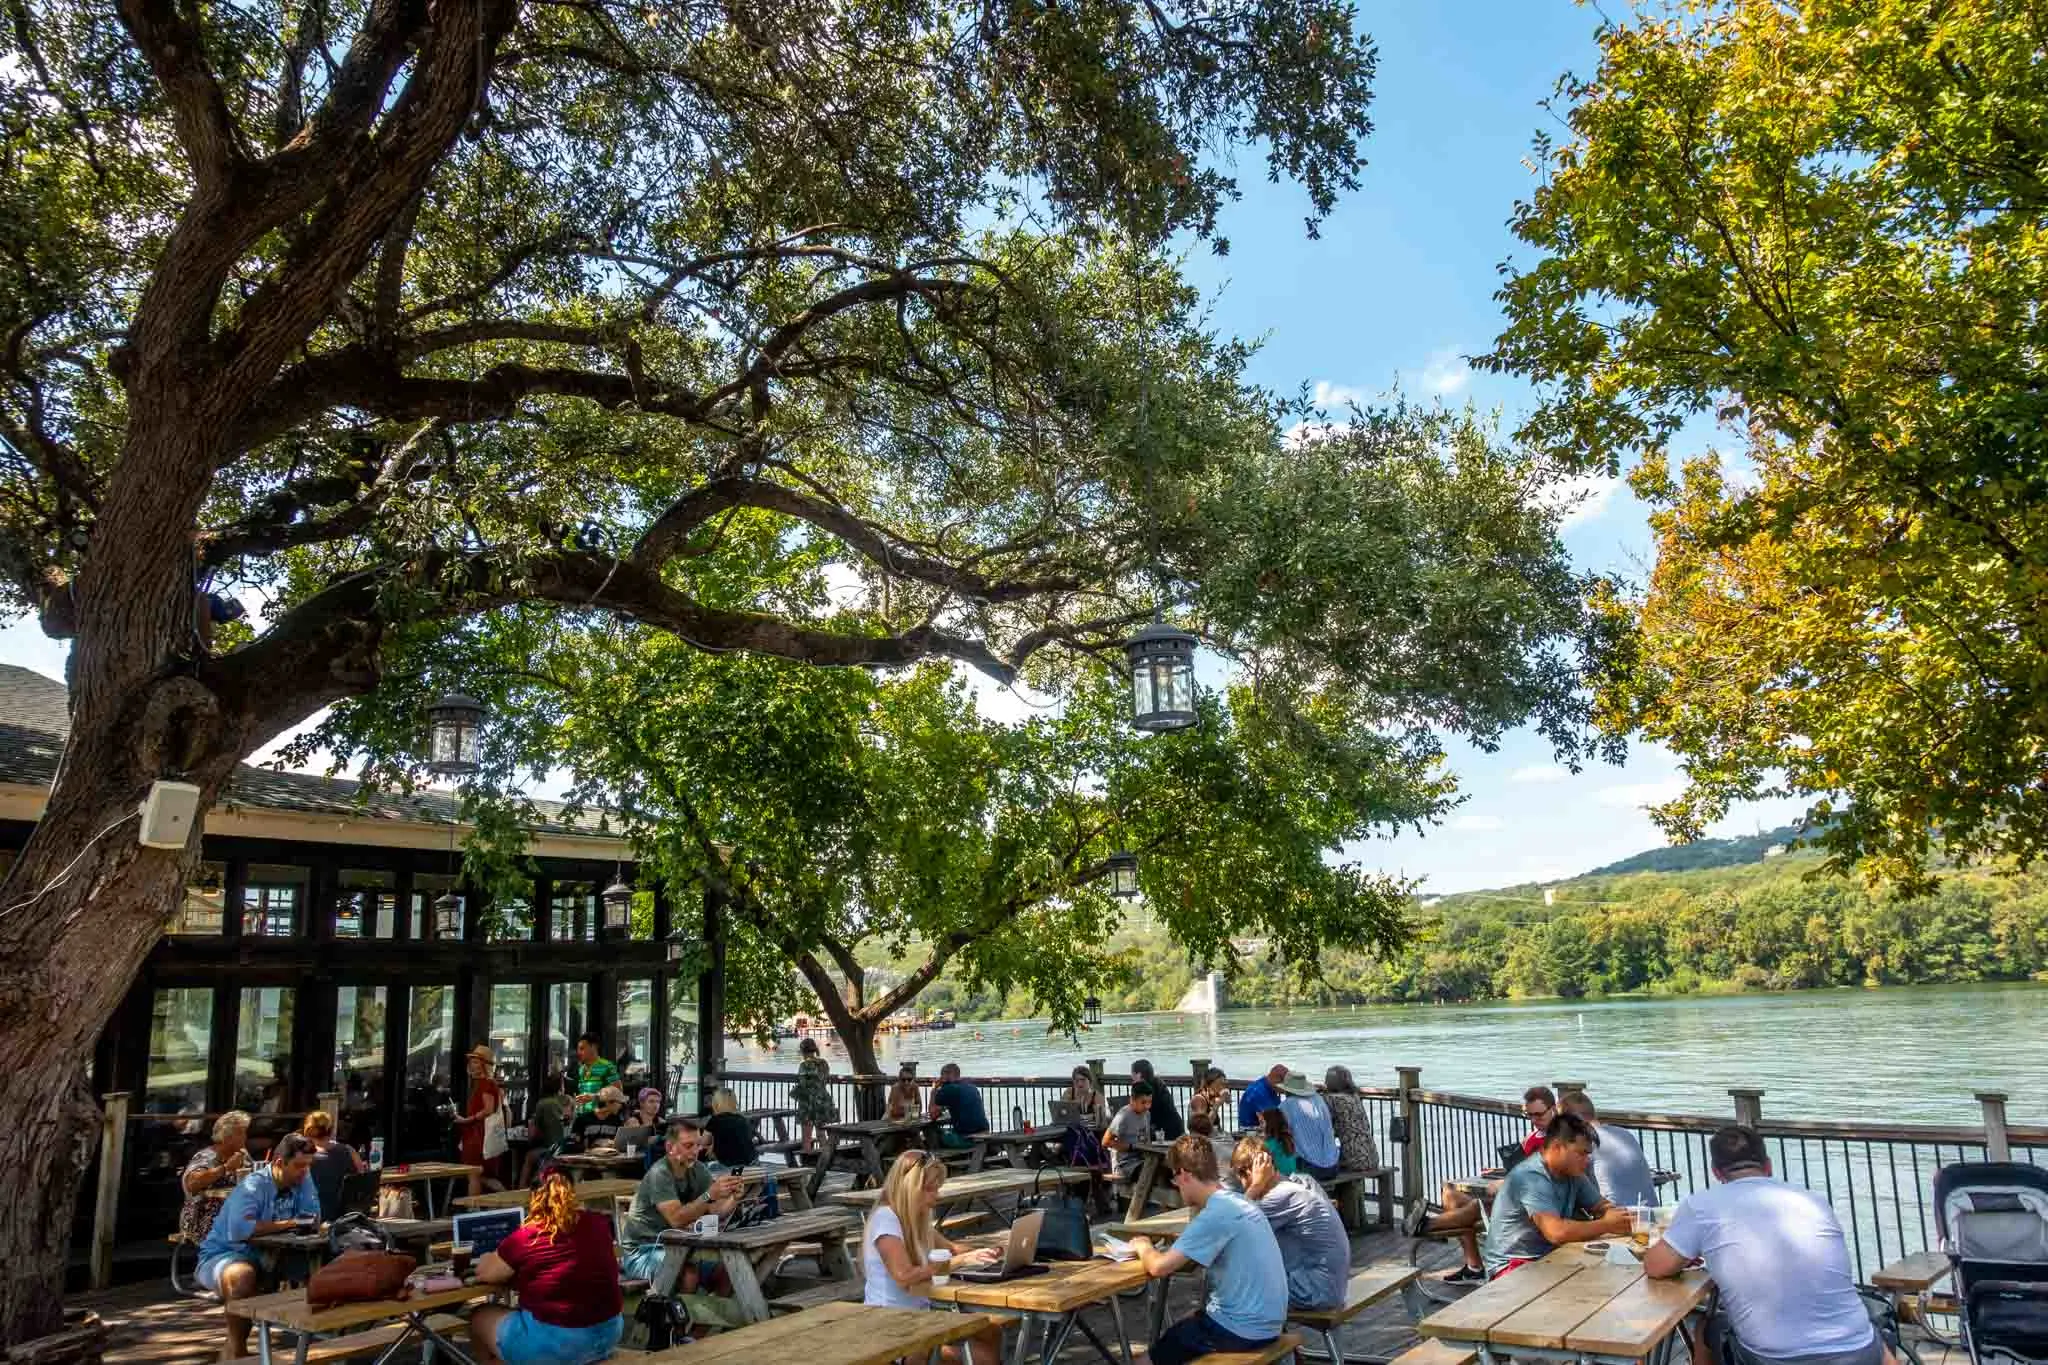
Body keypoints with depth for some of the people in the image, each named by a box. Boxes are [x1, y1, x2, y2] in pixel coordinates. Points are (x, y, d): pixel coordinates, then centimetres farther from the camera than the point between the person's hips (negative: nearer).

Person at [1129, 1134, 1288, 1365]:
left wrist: (1144, 1247, -4)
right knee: (1182, 1328, 28)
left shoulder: (1215, 1214, -22)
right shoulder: (1238, 1201, 6)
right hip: (1265, 1321, 9)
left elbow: (1159, 1268, -24)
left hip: (1244, 1329, -9)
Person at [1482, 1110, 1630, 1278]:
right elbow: (1557, 1232, -33)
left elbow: (1602, 1207, 15)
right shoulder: (1531, 1177, -24)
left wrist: (1618, 1218, -10)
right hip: (1512, 1266, -9)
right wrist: (1607, 1225, -20)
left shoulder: (1573, 1173, 3)